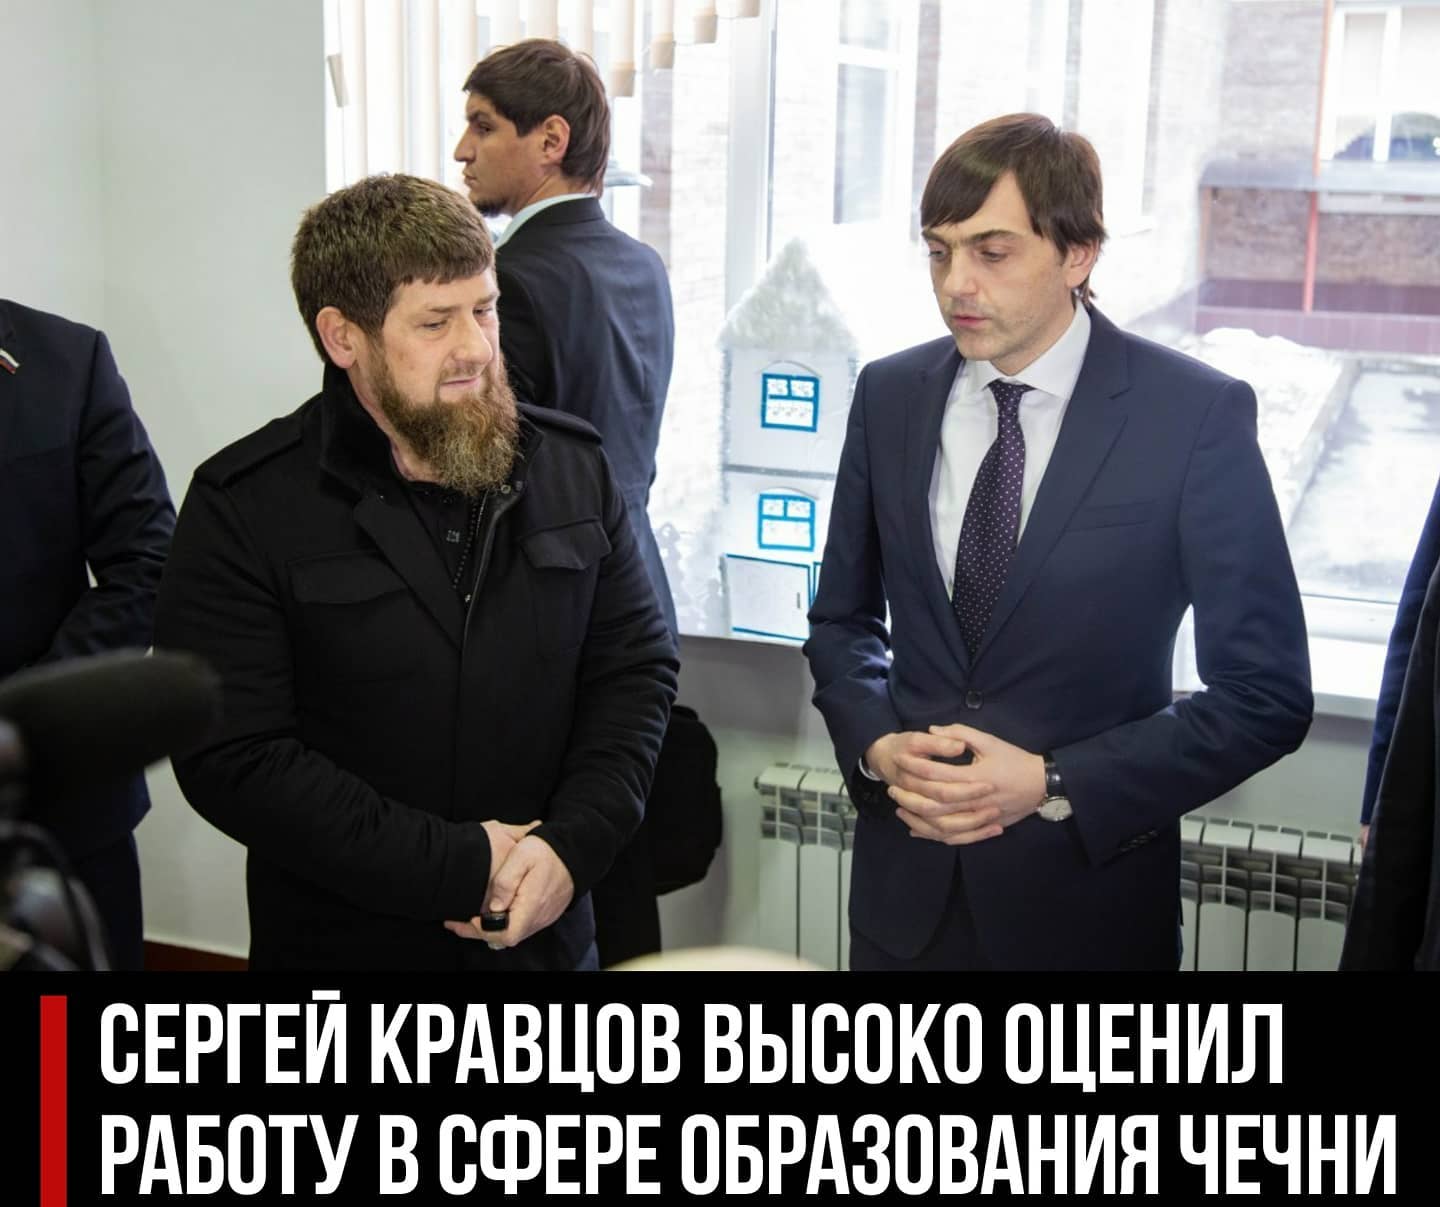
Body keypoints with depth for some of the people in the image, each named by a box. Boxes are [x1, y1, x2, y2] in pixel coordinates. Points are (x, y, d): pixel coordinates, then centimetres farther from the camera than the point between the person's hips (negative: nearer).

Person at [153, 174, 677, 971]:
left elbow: (637, 668, 3)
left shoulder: (573, 466, 1)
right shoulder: (243, 507, -10)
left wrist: (573, 844, -12)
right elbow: (233, 755, -17)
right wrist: (459, 866, -19)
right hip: (339, 942, -3)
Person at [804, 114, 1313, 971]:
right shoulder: (890, 396, 0)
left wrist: (1051, 784, -17)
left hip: (1086, 893, -3)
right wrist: (876, 745, -8)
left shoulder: (1199, 415, -12)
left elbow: (1266, 694, -10)